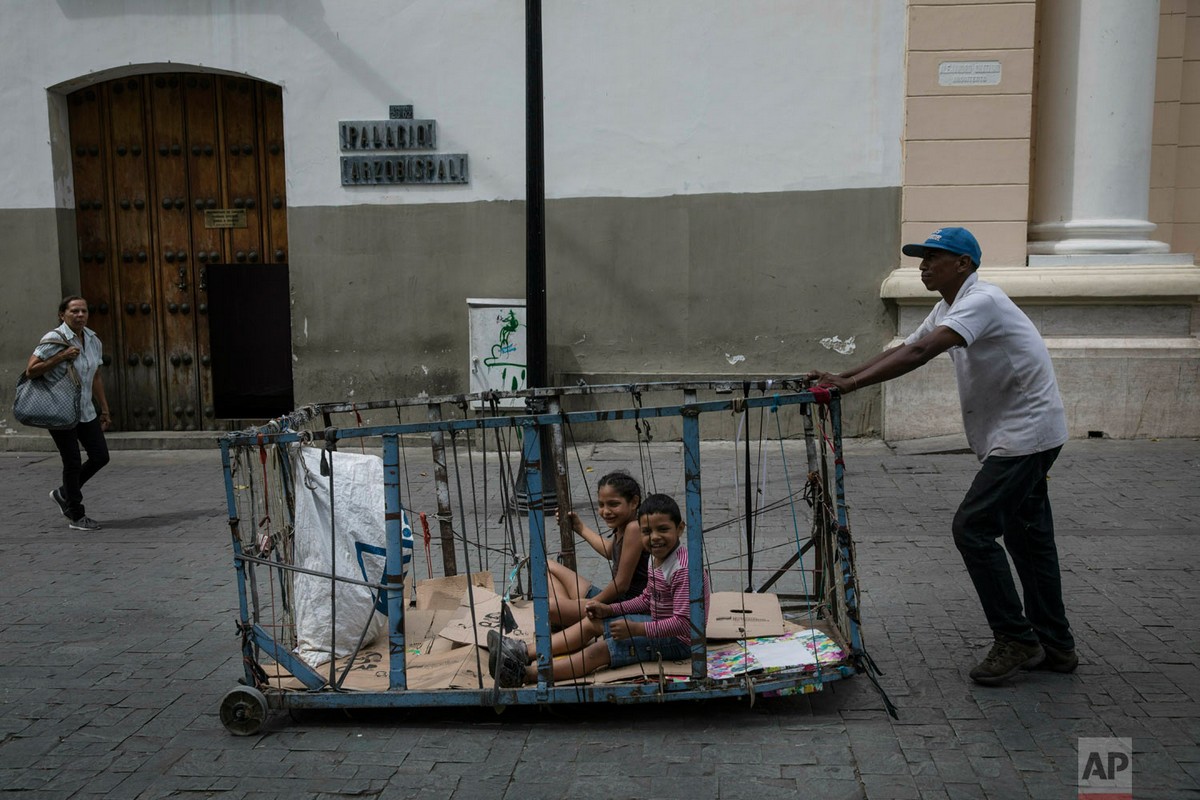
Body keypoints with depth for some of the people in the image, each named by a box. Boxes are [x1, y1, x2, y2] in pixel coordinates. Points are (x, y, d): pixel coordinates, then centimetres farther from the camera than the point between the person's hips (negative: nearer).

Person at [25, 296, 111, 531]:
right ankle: (76, 516, 13)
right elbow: (31, 370, -17)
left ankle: (63, 493, 26)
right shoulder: (54, 340, -14)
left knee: (100, 456, 3)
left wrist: (104, 409, 15)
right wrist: (61, 356, -22)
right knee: (72, 462, -1)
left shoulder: (93, 340, 6)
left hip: (85, 410, 7)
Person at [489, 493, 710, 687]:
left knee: (599, 650, -19)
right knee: (591, 623, 8)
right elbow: (646, 600, 15)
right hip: (658, 623, 10)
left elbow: (683, 623, -30)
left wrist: (637, 629, -29)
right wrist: (609, 610, 3)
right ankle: (524, 652, 3)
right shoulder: (659, 558, 7)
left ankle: (525, 674, -24)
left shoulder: (683, 570, -25)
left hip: (676, 640, -10)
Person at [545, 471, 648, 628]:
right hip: (613, 600, 11)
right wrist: (581, 528, 35)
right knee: (549, 567, 16)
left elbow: (621, 584, -20)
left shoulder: (634, 528, -22)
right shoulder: (622, 528, 6)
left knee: (550, 606, -29)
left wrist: (588, 604, -8)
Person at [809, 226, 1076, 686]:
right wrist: (843, 376, 3)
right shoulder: (949, 308, 13)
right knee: (1027, 534, 14)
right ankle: (1055, 646, 24)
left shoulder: (981, 301, -19)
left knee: (973, 528, -12)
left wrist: (851, 384, -33)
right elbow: (904, 349, 13)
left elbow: (919, 354, -31)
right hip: (1015, 436, 11)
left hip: (1027, 431, -10)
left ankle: (1017, 640, 0)